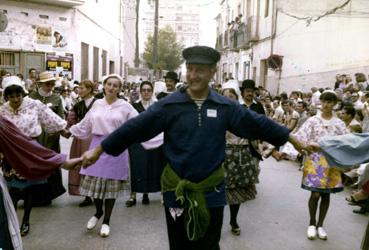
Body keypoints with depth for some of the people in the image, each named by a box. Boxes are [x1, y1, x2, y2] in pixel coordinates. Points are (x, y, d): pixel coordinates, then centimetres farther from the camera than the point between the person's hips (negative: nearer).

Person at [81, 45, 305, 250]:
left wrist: (293, 139, 7)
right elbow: (134, 128, -9)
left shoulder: (226, 107, -3)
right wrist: (98, 150, -8)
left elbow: (259, 125, 2)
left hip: (211, 191, 1)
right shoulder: (169, 105, -9)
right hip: (177, 190, -1)